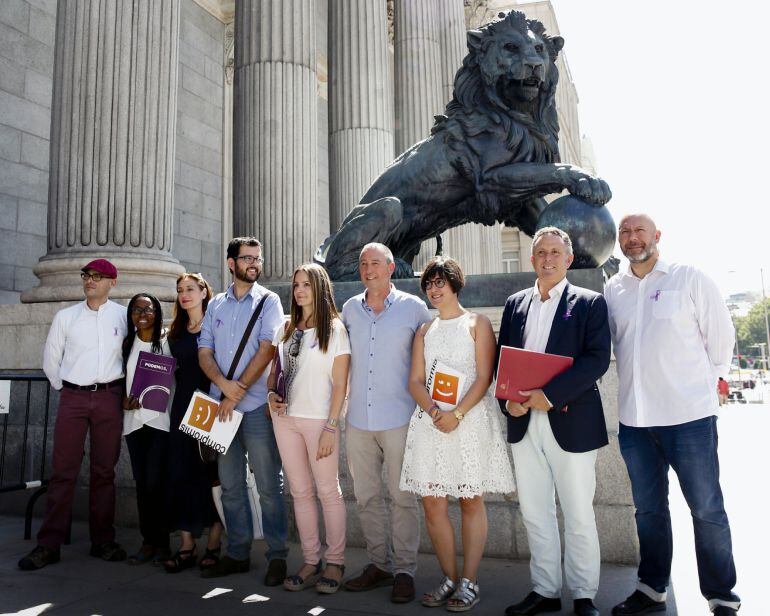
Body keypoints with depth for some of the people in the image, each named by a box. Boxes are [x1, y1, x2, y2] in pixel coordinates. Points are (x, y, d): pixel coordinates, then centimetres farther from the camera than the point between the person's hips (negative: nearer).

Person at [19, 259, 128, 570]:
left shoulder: (124, 316, 3)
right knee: (63, 470, -1)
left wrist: (123, 389, 6)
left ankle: (102, 541, 14)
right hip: (73, 397, 1)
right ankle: (49, 544, 6)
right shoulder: (65, 316, 6)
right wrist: (66, 388, 9)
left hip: (109, 398, 0)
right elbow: (50, 360, 12)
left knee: (104, 471, 5)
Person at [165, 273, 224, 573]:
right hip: (183, 405, 5)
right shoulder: (176, 332, 14)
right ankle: (187, 545, 12)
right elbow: (176, 370, 18)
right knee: (180, 472, 3)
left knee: (211, 472, 0)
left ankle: (214, 543, 12)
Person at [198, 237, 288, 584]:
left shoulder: (268, 301, 1)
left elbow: (266, 351, -9)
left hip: (256, 406, -4)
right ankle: (237, 554, 23)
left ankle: (277, 556, 11)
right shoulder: (216, 305, 13)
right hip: (222, 406, 5)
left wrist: (237, 392, -13)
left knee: (268, 486, 0)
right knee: (230, 485, 11)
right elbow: (204, 353, 7)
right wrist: (223, 384, -12)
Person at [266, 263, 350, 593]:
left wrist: (331, 427, -12)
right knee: (301, 492, 10)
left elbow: (339, 384, -7)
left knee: (328, 491, 2)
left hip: (319, 420, -5)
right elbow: (274, 368, 19)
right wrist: (271, 393, -2)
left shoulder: (335, 328, -3)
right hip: (285, 418, 5)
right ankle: (311, 562, 19)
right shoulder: (285, 328, 11)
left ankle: (335, 562, 15)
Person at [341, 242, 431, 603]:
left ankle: (405, 570, 15)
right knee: (366, 496, 11)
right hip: (358, 418, 4)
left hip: (399, 418, -4)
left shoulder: (414, 308, -1)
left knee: (402, 497, 2)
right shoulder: (350, 309, 9)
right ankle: (379, 564, 25)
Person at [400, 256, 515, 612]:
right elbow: (415, 381, 9)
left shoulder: (477, 323, 4)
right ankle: (450, 579, 16)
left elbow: (484, 377, -5)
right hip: (430, 420, 4)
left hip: (470, 419, -4)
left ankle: (469, 583, 11)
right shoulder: (424, 332, 17)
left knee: (470, 501, 2)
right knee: (432, 503, 2)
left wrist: (457, 414, -16)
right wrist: (433, 411, -10)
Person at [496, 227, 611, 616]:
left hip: (570, 421, -4)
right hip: (523, 423, 4)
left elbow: (597, 359, -12)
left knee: (578, 516, 7)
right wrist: (508, 400, -7)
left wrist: (549, 394, -21)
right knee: (534, 514, 12)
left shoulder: (589, 303, -1)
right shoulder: (515, 303, 12)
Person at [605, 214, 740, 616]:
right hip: (634, 418, 4)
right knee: (648, 508, 15)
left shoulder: (689, 279, -3)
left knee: (707, 508, 6)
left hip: (689, 416, -4)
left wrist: (706, 381, 7)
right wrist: (637, 381, 9)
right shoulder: (612, 289, 8)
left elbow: (721, 337, 1)